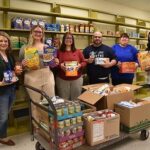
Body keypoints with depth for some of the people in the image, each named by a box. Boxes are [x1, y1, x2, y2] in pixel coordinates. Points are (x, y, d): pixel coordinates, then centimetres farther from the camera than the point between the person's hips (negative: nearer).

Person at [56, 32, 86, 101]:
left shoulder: (78, 51, 7)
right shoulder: (59, 52, 2)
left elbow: (84, 62, 8)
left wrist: (80, 65, -12)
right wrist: (60, 65, -18)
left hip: (77, 79, 2)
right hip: (62, 80, -1)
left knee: (76, 100, 11)